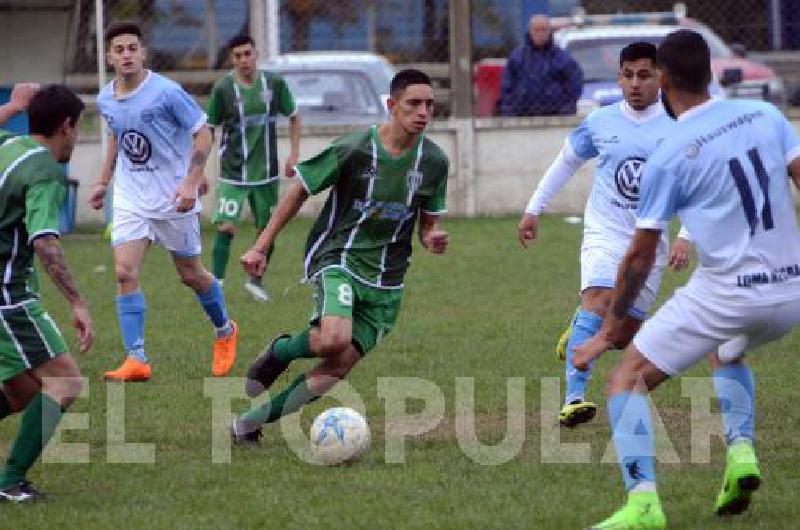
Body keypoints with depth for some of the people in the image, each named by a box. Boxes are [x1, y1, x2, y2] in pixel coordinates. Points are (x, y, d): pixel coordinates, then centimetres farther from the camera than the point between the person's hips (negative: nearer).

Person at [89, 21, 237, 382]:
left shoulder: (166, 92, -16)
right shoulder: (105, 100, 1)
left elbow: (202, 134, -11)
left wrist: (191, 182, -21)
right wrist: (103, 181, 18)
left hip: (174, 199, -4)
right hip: (130, 199, 4)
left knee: (190, 275, 8)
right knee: (124, 273, -13)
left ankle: (225, 331, 36)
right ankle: (136, 360, -12)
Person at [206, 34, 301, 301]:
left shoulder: (274, 83, -3)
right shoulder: (223, 88, -9)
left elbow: (293, 117, 11)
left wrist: (294, 154, 2)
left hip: (266, 172, 3)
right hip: (233, 173, -3)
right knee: (226, 228, -15)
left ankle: (256, 281, 30)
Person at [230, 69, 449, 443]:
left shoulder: (433, 162, 1)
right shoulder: (353, 149, -11)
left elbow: (428, 224, 13)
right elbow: (300, 191, 0)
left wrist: (432, 239, -12)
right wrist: (261, 247, -2)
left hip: (386, 280, 4)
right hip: (338, 258, -4)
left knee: (339, 366, -7)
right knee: (335, 340, -32)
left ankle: (251, 422, 6)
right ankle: (279, 351, 3)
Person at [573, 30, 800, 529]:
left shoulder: (668, 158, -5)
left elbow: (642, 254, -1)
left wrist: (611, 328, 9)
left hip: (725, 296, -5)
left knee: (628, 379, 3)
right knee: (729, 354, 37)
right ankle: (741, 451, 13)